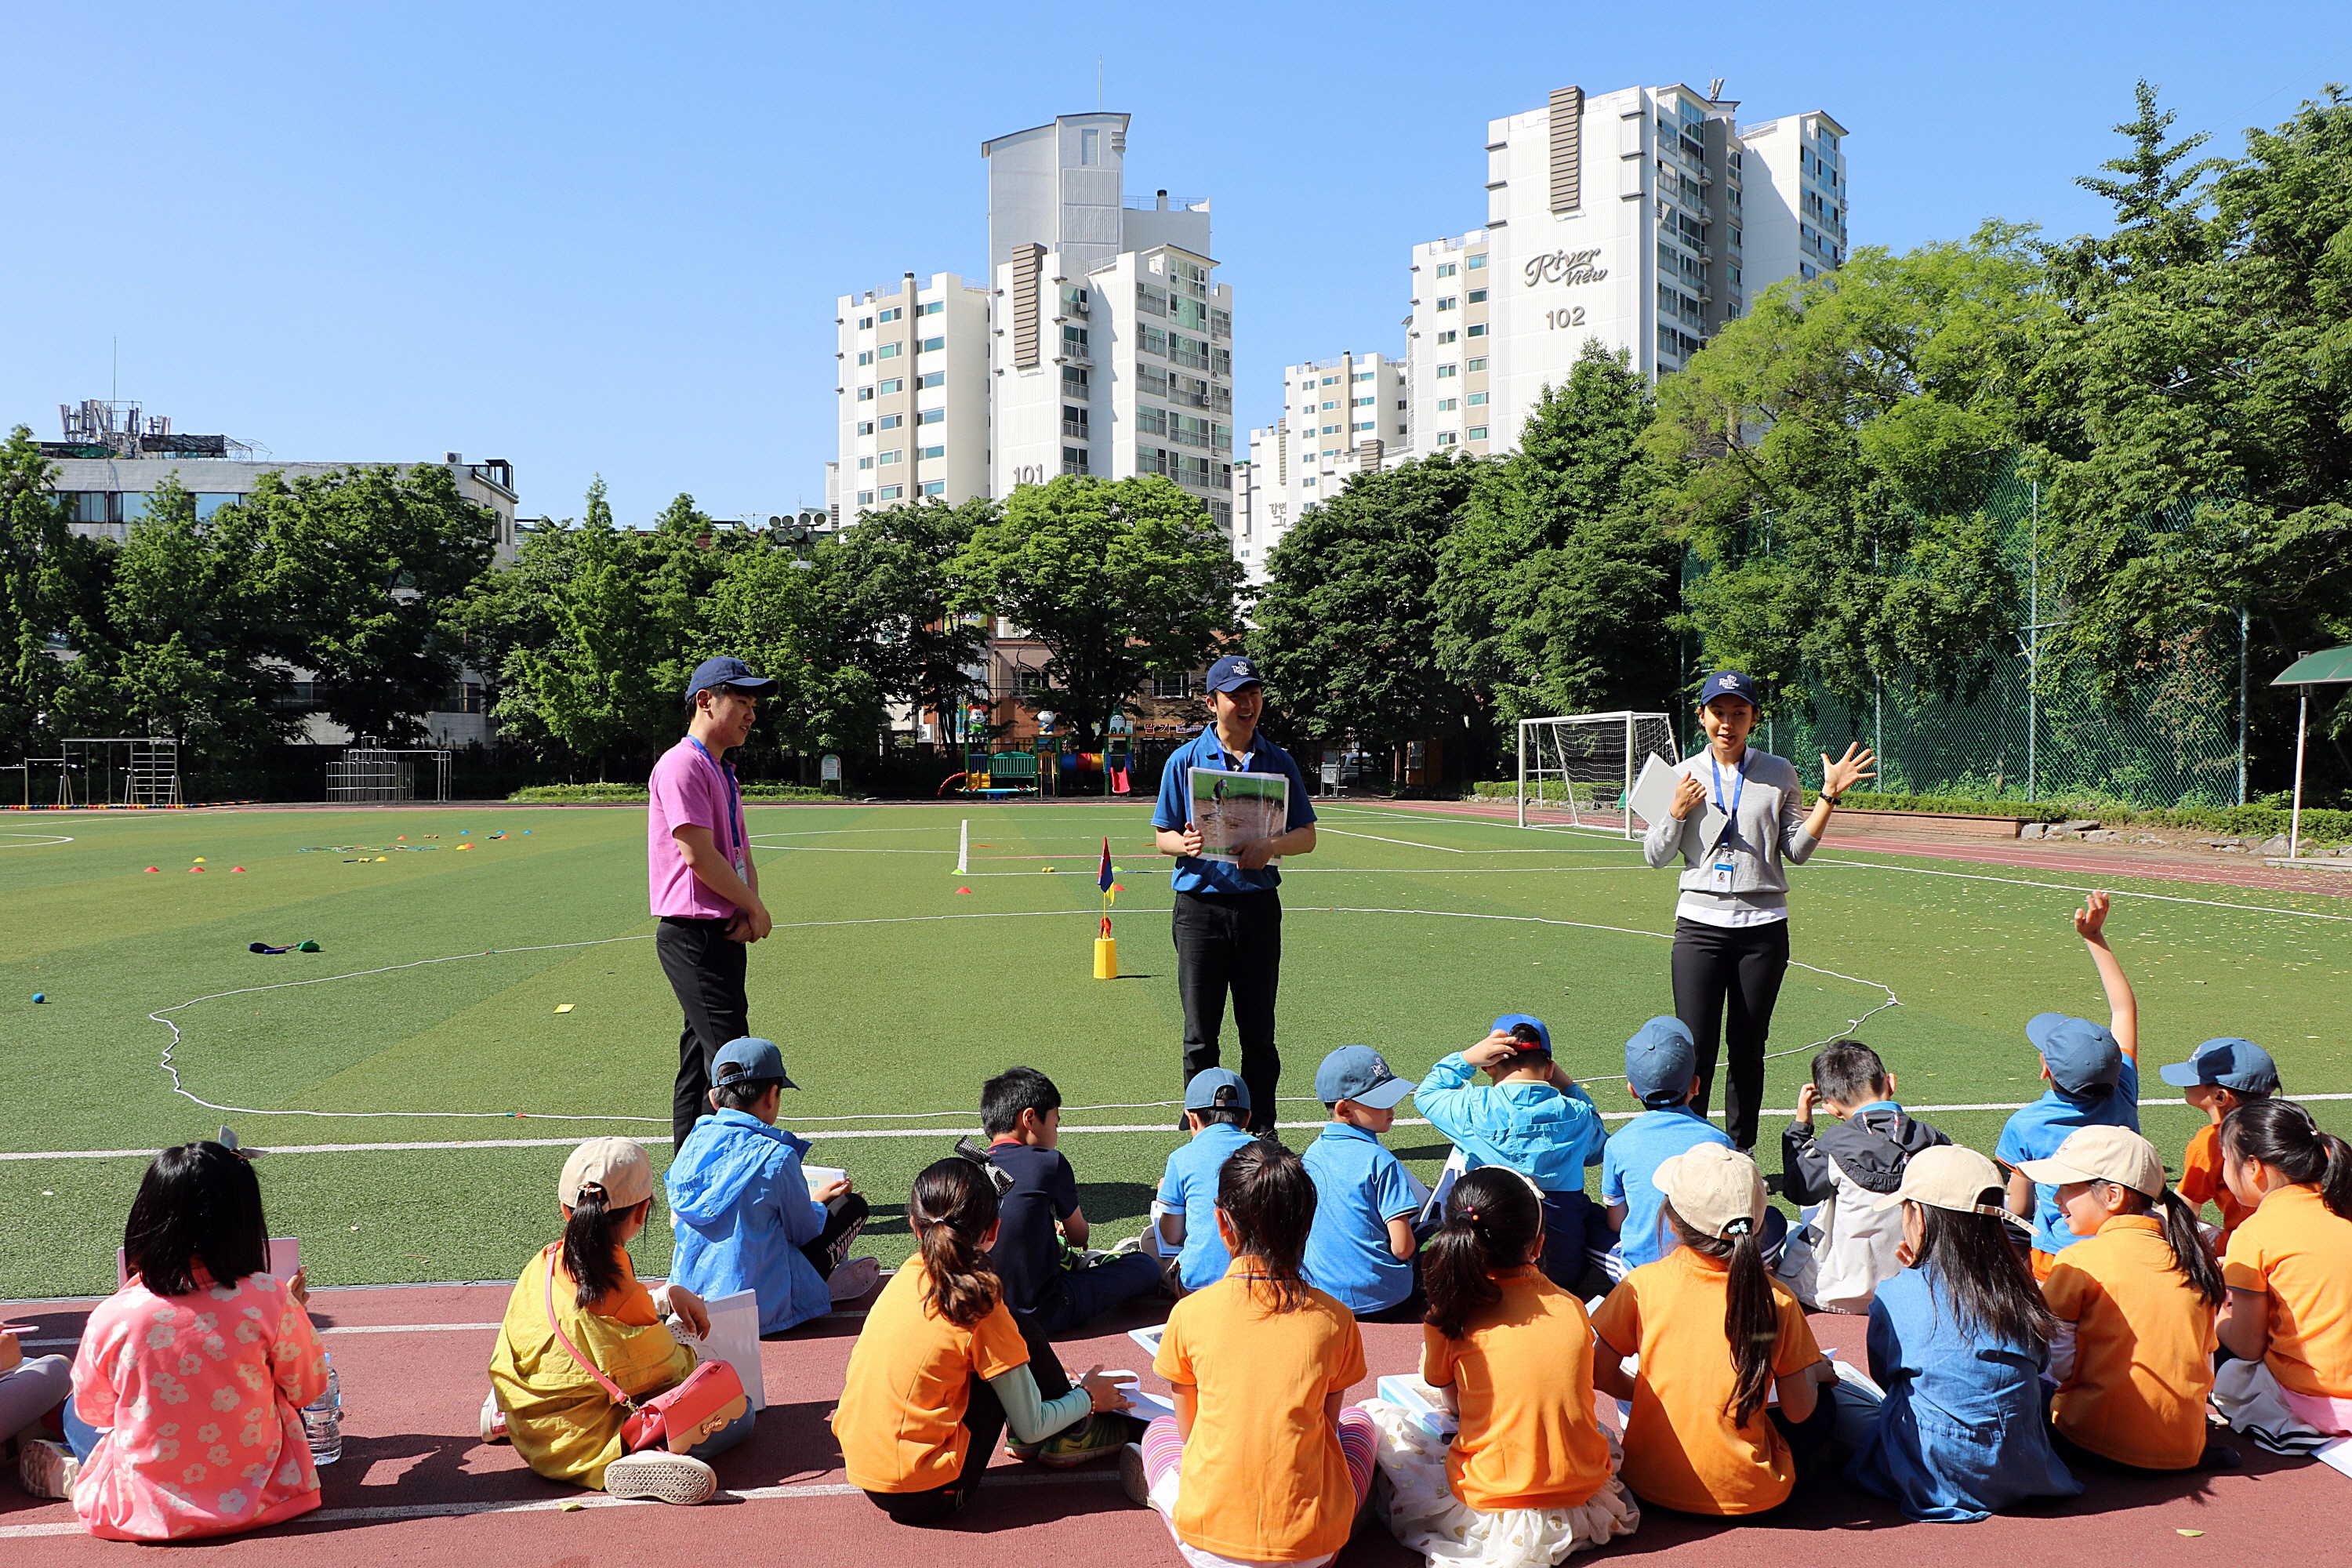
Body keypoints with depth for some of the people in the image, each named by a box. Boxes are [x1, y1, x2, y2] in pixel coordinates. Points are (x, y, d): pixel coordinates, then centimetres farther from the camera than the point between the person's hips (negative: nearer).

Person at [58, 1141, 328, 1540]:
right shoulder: (269, 1300, -20)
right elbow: (309, 1387, -5)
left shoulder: (112, 1317, -17)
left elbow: (93, 1409, 2)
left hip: (142, 1505, 1)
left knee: (74, 1414, 27)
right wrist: (294, 1311, 10)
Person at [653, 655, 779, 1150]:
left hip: (725, 934, 10)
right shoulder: (682, 765, -12)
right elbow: (698, 855, -20)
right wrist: (755, 906, -9)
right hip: (693, 936, -10)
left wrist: (750, 910, -2)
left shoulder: (723, 773, 19)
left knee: (701, 1058, 13)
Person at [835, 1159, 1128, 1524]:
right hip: (926, 1495, -6)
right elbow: (1031, 1428, -7)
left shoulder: (909, 1275, 1)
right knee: (1023, 1333, 2)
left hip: (862, 1472, 6)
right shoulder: (983, 1314, -15)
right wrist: (1089, 1398, 11)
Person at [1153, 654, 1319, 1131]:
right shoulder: (1185, 760, 1)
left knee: (1259, 1032, 8)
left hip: (1258, 906, 2)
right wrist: (1185, 843, -20)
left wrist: (1270, 846, -15)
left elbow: (1307, 836, 6)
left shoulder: (1278, 762, 6)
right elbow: (1163, 836, 4)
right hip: (1199, 907, -1)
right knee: (1200, 1035, 3)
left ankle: (1262, 1131, 19)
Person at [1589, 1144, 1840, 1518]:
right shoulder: (1776, 1300, -14)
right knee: (1823, 1401, 21)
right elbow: (1798, 1412, -5)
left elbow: (1601, 1377, -6)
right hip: (1749, 1495, -2)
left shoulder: (1643, 1285, -14)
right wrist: (1813, 1372, 16)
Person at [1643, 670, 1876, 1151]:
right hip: (1700, 924, 0)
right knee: (1695, 1047, -6)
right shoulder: (1684, 775, 5)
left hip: (1763, 929, 1)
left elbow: (1797, 850, 4)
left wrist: (1829, 796, -5)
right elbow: (1656, 855, 7)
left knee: (1748, 1048, 7)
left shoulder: (1779, 773, 5)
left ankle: (1741, 1153, 20)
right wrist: (1678, 811, -9)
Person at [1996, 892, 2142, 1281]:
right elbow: (2125, 1009, 7)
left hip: (2059, 1258, -5)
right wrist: (2096, 938, 9)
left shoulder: (2025, 1125, -14)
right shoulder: (2122, 1094, -6)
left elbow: (2018, 1206, -3)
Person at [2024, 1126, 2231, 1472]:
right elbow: (2204, 1359, 13)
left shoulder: (2078, 1261, -10)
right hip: (2185, 1448, 6)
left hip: (2103, 1445, -6)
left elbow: (2057, 1363, -10)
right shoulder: (2192, 1261, 6)